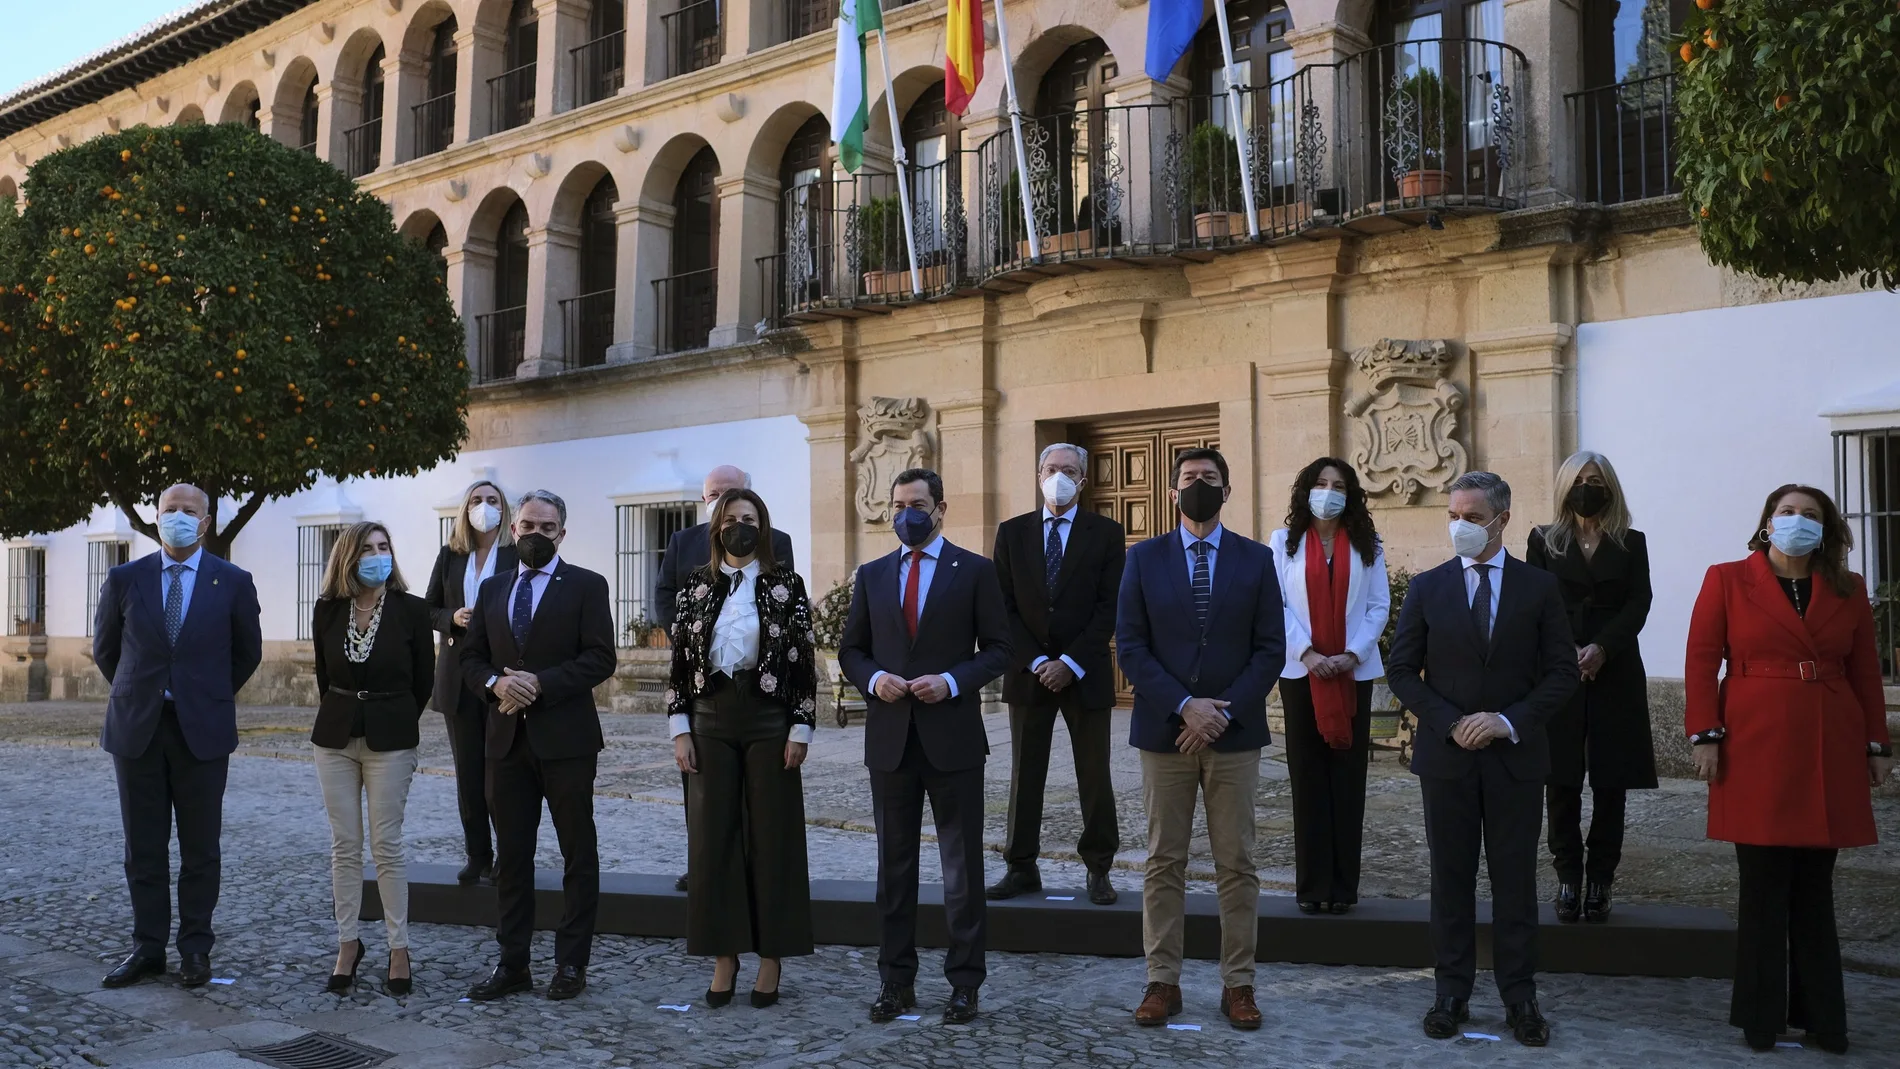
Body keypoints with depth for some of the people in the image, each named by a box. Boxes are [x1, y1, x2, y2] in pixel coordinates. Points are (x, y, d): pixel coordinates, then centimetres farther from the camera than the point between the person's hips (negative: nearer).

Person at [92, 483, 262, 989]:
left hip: (201, 730, -1)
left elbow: (247, 652, 11)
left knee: (200, 848, 4)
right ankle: (147, 947, 17)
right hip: (137, 728, 2)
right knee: (143, 848, 8)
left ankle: (195, 949, 14)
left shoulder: (233, 583, 0)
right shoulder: (124, 579, 3)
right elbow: (105, 649, 16)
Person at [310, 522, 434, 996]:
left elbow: (424, 680, 3)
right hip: (335, 737, 3)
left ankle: (399, 951, 7)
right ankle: (347, 946, 16)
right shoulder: (326, 612, 1)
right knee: (344, 847, 6)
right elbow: (324, 675, 14)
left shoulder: (412, 610, -7)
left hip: (390, 739, -3)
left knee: (386, 847, 0)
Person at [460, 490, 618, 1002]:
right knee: (511, 855, 8)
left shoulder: (587, 586, 0)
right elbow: (471, 658, 13)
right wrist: (495, 683, -8)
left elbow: (600, 657, -9)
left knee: (579, 854, 2)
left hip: (566, 738, -4)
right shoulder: (492, 589, 14)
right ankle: (513, 963, 16)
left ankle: (571, 963, 10)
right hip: (507, 738, 5)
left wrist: (541, 683, -18)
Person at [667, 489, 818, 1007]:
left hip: (769, 721, -2)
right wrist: (679, 728, -1)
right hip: (711, 722, 2)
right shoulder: (697, 586, 7)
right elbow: (680, 660, 6)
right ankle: (723, 956, 15)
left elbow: (805, 661, -1)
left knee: (772, 836, 3)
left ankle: (771, 958, 14)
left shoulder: (786, 584, 1)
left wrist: (801, 728, -7)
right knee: (713, 837, 4)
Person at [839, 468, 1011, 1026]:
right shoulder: (871, 576, 10)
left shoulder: (975, 571, 1)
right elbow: (851, 649, 13)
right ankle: (896, 979, 19)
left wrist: (952, 681, -15)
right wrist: (874, 679, -8)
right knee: (895, 865, 10)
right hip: (890, 738, 3)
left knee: (963, 866, 3)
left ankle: (964, 983, 12)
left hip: (953, 737, -3)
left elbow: (998, 648, 0)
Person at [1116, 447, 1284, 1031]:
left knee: (1237, 865, 4)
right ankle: (1163, 980, 12)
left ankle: (1238, 983, 12)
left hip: (1235, 733, 0)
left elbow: (1270, 649, 1)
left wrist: (1224, 711, -11)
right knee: (1164, 862, 5)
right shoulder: (1144, 558, 4)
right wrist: (1184, 707, -12)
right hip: (1165, 730, 0)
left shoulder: (1256, 560, 5)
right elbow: (1130, 646, -2)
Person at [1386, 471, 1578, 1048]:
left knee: (1515, 878, 5)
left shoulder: (1539, 586, 1)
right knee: (1451, 878, 7)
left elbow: (1562, 670, 0)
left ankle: (1520, 998, 15)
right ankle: (1452, 993, 15)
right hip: (1446, 755, 1)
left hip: (1516, 756, -1)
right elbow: (1401, 669, 3)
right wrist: (1451, 724, -9)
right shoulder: (1427, 587, 3)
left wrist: (1510, 720, -12)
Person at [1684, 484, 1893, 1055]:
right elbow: (1701, 662, -2)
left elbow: (1865, 674, 12)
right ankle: (1760, 1018, 12)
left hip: (1830, 757, 3)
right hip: (1756, 753, -3)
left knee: (1814, 889, 8)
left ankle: (1820, 1017, 17)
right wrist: (1705, 735, -9)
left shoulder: (1849, 591, 11)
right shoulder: (1727, 580, 2)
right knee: (1764, 887, 1)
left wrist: (1877, 744, 9)